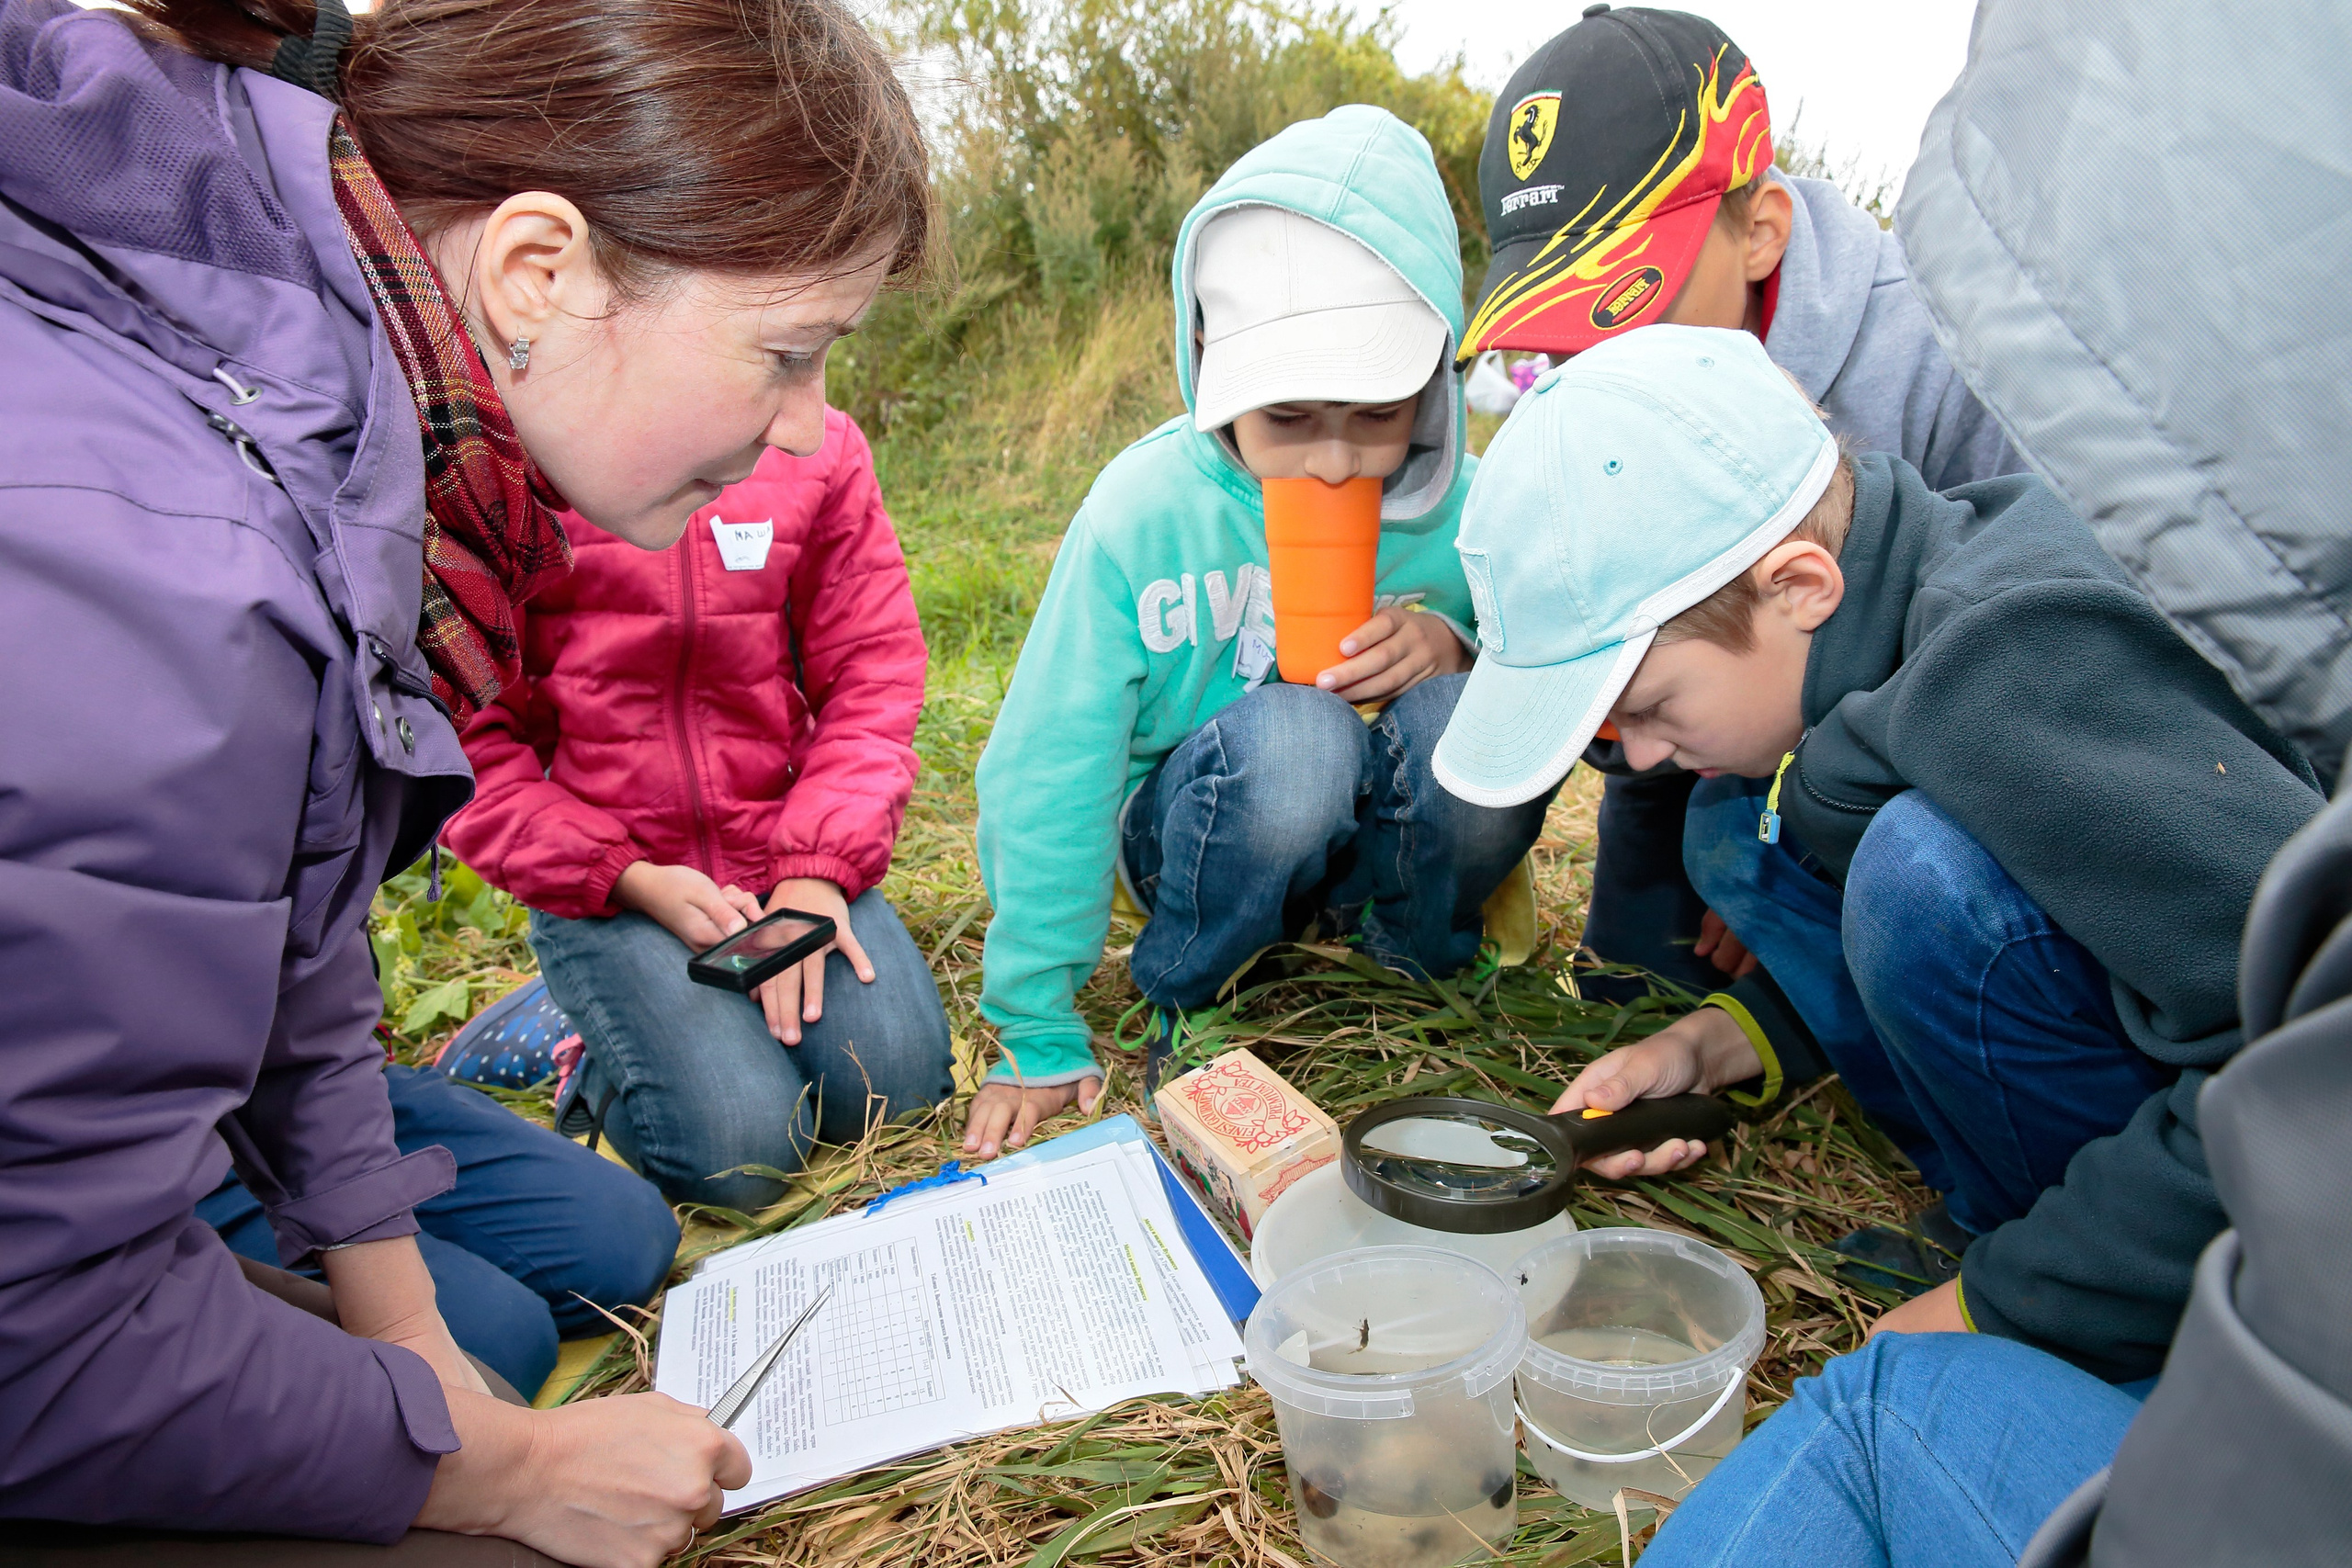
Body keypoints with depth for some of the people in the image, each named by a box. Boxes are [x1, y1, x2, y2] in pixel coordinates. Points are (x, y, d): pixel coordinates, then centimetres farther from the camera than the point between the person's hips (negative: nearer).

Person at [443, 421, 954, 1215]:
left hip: (788, 854, 3)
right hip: (599, 878, -2)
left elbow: (873, 677, 0)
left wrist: (819, 867, -13)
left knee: (896, 1090, -15)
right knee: (740, 1152, -18)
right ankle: (599, 1055, 14)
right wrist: (629, 880, -17)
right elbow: (465, 737, -5)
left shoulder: (818, 444, 1)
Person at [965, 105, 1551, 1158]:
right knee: (1288, 738, -35)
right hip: (1199, 833, -1)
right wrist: (1038, 1038, -12)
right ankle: (1187, 996, -4)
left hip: (1388, 834, 2)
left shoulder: (1461, 508, -11)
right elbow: (1046, 776, -15)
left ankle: (1416, 953, 3)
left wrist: (1457, 650, -24)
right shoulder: (1144, 510, -18)